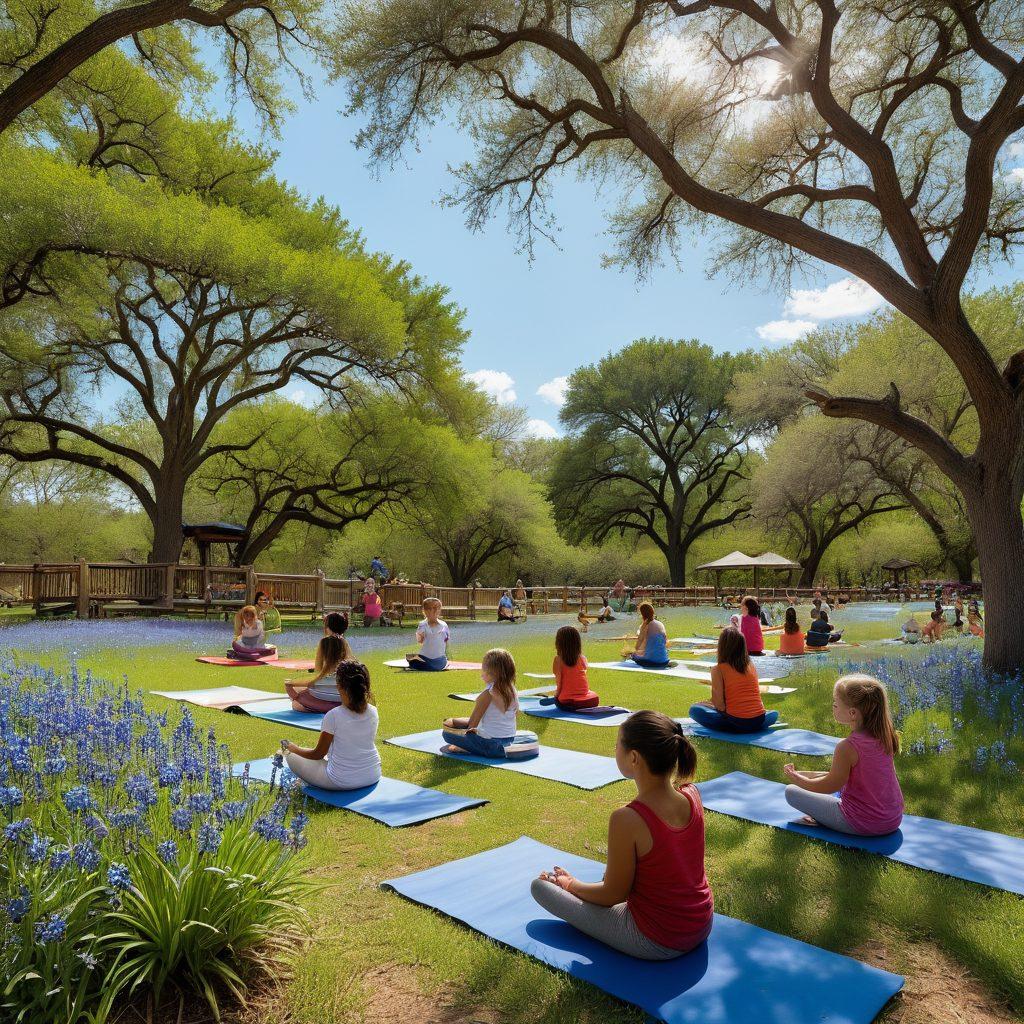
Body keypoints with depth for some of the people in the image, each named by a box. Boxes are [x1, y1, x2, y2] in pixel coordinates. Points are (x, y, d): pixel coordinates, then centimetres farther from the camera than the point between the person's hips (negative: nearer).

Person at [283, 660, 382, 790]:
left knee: (291, 756, 13)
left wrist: (292, 748, 10)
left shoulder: (333, 716, -20)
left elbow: (318, 754, -8)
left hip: (341, 781, -5)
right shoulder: (373, 712, -6)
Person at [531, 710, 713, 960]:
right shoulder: (692, 794, -13)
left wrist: (570, 884, 2)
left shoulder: (627, 819, -30)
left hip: (656, 943, -7)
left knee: (539, 885, 2)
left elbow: (614, 895, -13)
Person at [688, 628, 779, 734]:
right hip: (759, 722, 4)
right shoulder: (752, 666, 9)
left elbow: (719, 705, -9)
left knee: (695, 709, 8)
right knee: (774, 713, 37)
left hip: (736, 721, -4)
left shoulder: (718, 670, -4)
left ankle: (731, 728, -4)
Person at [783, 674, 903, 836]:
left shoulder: (847, 747, -25)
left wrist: (794, 777, 5)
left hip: (863, 825, -7)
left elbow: (831, 786, -10)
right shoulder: (883, 737, -3)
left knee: (791, 791, 0)